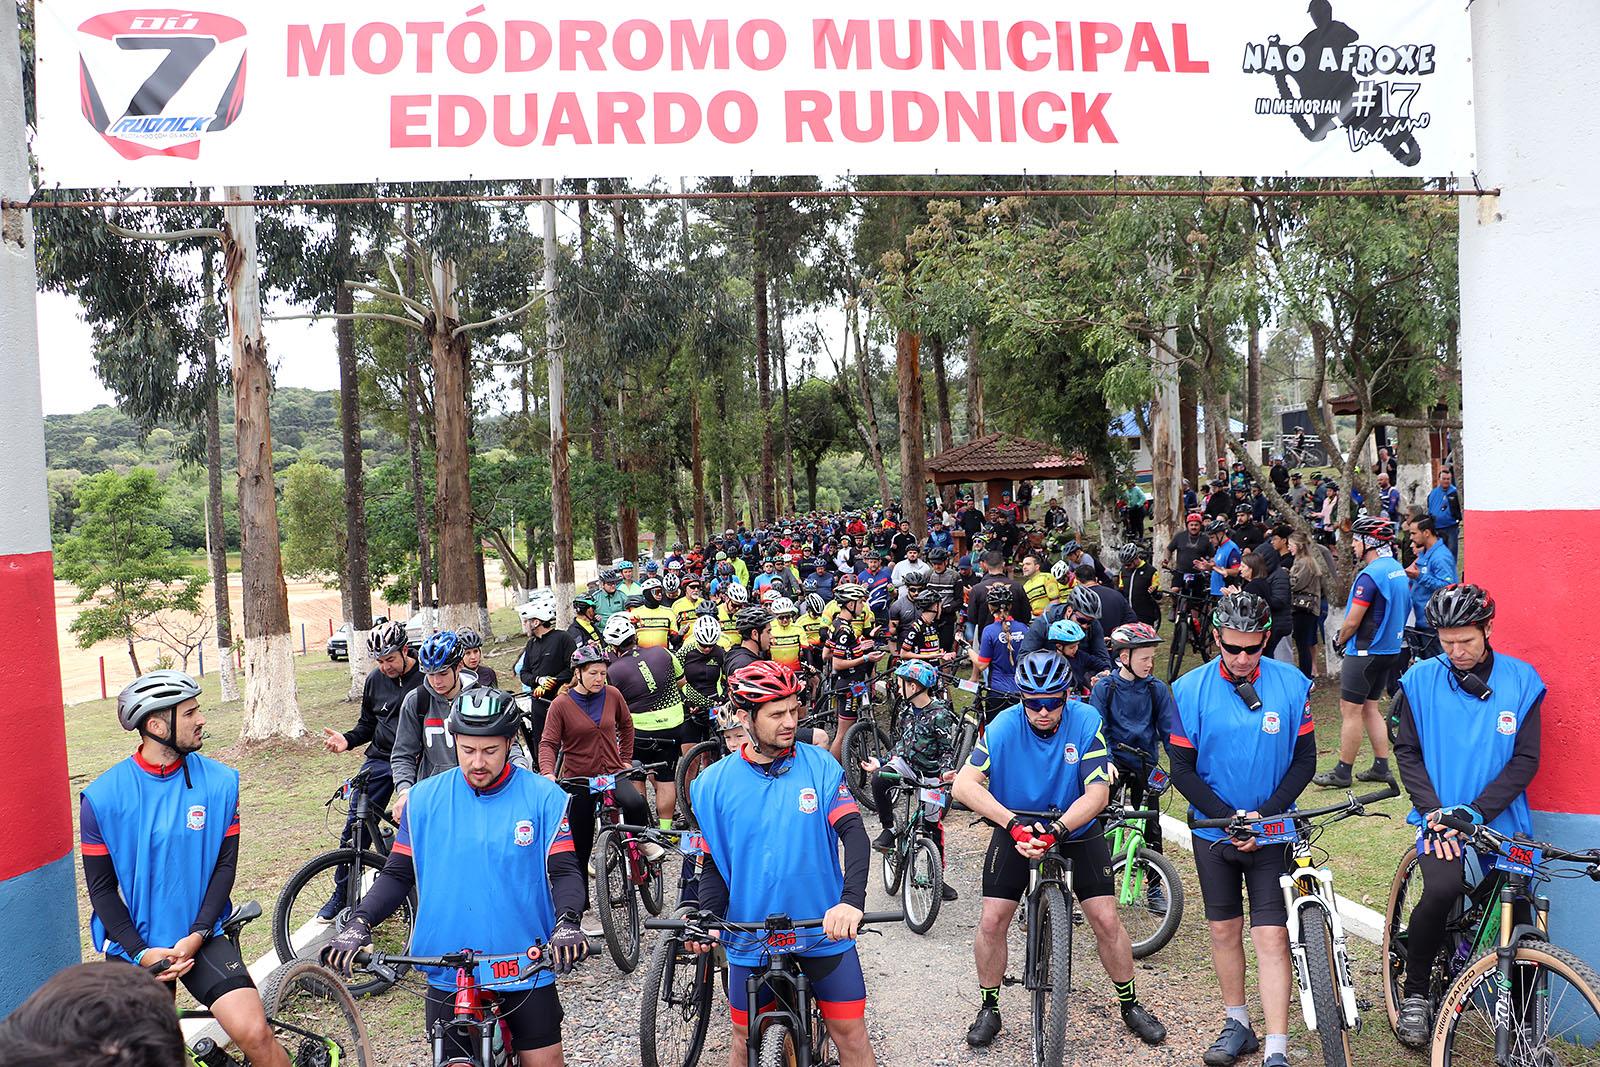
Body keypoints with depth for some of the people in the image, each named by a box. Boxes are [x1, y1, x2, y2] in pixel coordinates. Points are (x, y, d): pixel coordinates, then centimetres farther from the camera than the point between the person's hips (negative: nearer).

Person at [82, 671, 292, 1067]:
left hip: (199, 938, 0)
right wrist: (141, 952, -12)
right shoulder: (102, 797, -7)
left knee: (254, 1033, -18)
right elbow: (101, 888, -3)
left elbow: (225, 864, -1)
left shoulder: (220, 782, -4)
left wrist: (196, 935, -12)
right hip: (133, 946, 0)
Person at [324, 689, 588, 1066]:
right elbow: (398, 873, 4)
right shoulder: (425, 799, -1)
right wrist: (359, 924, -12)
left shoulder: (543, 797, -6)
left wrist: (567, 922, -26)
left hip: (527, 969, -1)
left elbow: (564, 870, -7)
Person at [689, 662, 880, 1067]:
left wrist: (852, 899, -31)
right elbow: (714, 864, 2)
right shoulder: (714, 783, -3)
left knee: (850, 1033, 3)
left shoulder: (820, 766, -6)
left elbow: (854, 834, -14)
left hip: (825, 928, 0)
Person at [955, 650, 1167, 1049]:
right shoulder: (1004, 727, -22)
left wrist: (1057, 830, -39)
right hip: (1016, 831, 0)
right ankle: (988, 1009, 15)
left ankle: (1130, 1005, 19)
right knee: (992, 921, -6)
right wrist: (1013, 822, -40)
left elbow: (1097, 792, -25)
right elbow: (965, 783, -29)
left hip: (1076, 831, 0)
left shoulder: (1086, 721, -22)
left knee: (1106, 919, -4)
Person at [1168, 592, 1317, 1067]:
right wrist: (1228, 816, -15)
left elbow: (1304, 760, -3)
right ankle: (1237, 1023, 31)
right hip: (1213, 828, 1)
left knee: (1271, 937, -6)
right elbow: (1182, 767, -5)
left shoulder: (1292, 685, -8)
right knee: (1224, 929, 13)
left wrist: (1264, 815, -13)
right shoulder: (1191, 689, -9)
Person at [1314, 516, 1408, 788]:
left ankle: (1342, 772, 3)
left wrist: (1340, 641, 0)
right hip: (1390, 650, 9)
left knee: (1350, 710, -2)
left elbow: (1353, 621, -19)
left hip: (1365, 652, -9)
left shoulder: (1370, 575, -20)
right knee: (1370, 708, 17)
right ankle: (1381, 767, 18)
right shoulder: (1399, 570, 9)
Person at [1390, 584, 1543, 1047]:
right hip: (1440, 818, -1)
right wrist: (1435, 811, -10)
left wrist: (1474, 811, -12)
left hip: (1501, 820, 1)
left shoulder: (1520, 680, 0)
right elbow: (1407, 752, 3)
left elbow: (1525, 760, -3)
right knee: (1441, 891, -27)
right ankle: (1414, 993, -5)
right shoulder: (1421, 680, 1)